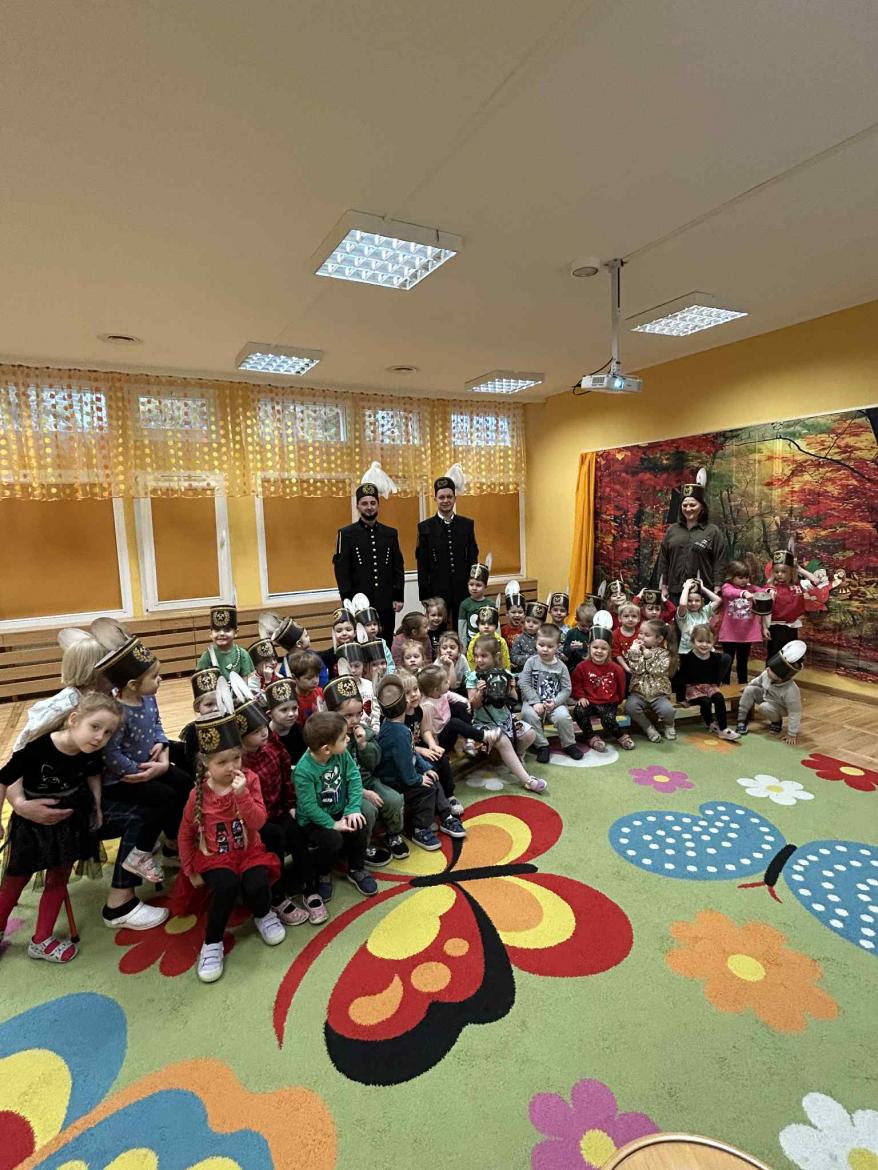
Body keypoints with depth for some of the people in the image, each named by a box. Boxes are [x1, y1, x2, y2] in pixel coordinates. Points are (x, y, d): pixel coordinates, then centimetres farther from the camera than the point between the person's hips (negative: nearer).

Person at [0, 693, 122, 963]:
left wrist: (96, 807, 4)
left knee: (58, 878, 15)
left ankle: (41, 940, 33)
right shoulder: (36, 749, -36)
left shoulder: (92, 753, -22)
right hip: (32, 820, -3)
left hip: (71, 818, 3)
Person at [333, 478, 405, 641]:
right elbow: (341, 571, -6)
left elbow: (398, 568, 8)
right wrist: (348, 601, -11)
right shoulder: (346, 534, -2)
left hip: (386, 604, 3)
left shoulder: (391, 533, 9)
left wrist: (399, 597, 2)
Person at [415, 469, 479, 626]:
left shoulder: (467, 524, 6)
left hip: (464, 590, 2)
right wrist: (423, 596, -4)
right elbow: (422, 565, -1)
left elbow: (473, 558, 8)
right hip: (436, 591, -2)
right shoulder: (425, 527, 0)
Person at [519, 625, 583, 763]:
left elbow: (566, 689, -2)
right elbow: (524, 683, -8)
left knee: (563, 716, -28)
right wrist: (535, 702, -17)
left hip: (555, 702, 0)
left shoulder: (561, 666, 1)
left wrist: (555, 702, -18)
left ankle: (569, 744, 1)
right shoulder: (531, 662, -2)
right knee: (528, 714, -31)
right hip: (533, 701, 0)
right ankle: (542, 745, -11)